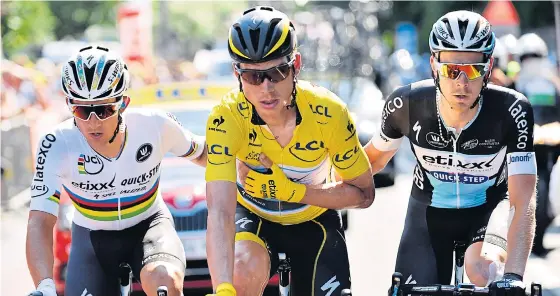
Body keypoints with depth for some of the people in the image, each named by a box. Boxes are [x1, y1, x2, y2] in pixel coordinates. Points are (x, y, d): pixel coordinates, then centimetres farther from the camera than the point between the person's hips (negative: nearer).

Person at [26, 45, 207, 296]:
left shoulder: (155, 125, -24)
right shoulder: (57, 145, -28)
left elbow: (199, 152, 1)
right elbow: (40, 222, -36)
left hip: (148, 226, -1)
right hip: (92, 237, 1)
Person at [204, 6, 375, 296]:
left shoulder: (329, 113, -28)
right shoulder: (226, 118, -31)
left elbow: (363, 194, -14)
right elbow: (220, 212, -41)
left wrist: (293, 191, -29)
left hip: (314, 220, 2)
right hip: (253, 215, -2)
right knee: (244, 272, -33)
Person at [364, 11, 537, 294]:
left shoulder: (511, 110, -30)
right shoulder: (406, 104, -24)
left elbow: (523, 202, -34)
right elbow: (375, 158, -1)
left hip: (489, 208, -2)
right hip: (429, 212, 2)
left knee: (481, 270, -34)